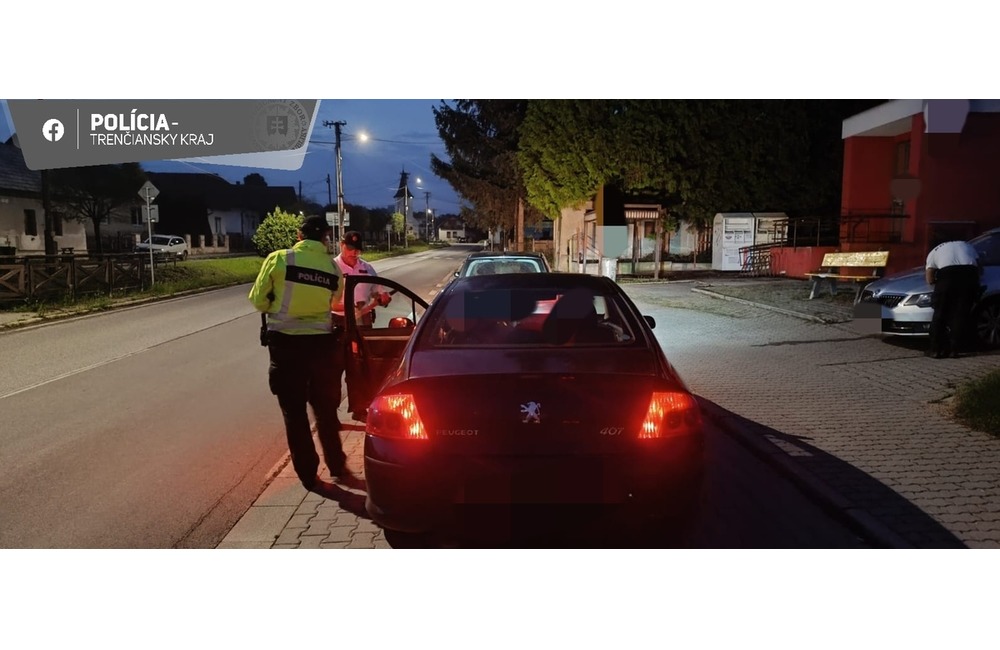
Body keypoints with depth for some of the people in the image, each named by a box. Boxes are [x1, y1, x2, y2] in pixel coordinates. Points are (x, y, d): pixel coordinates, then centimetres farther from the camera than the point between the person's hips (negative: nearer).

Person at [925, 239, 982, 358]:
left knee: (940, 313, 7)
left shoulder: (934, 252, 28)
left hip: (947, 273, -2)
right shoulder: (967, 245, 37)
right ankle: (955, 348, 10)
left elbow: (930, 280, 13)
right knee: (962, 313, 10)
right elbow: (979, 269, 24)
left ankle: (936, 349, 7)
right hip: (970, 272, 3)